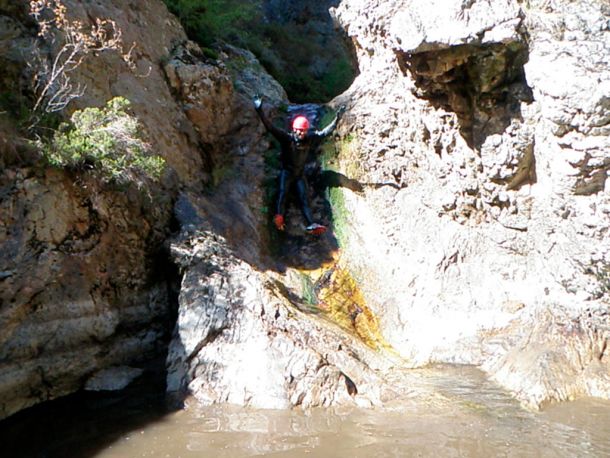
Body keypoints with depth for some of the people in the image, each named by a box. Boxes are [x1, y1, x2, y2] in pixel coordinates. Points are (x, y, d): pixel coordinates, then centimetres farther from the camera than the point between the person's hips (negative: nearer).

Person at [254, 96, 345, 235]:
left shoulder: (310, 139, -2)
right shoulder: (287, 138, -13)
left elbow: (324, 132, 6)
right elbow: (270, 128, -21)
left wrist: (337, 119, 0)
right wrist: (260, 111, -33)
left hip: (300, 173, 3)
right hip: (286, 171, -3)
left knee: (304, 198, -7)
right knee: (282, 192, -24)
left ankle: (311, 225, -19)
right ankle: (279, 217, -42)